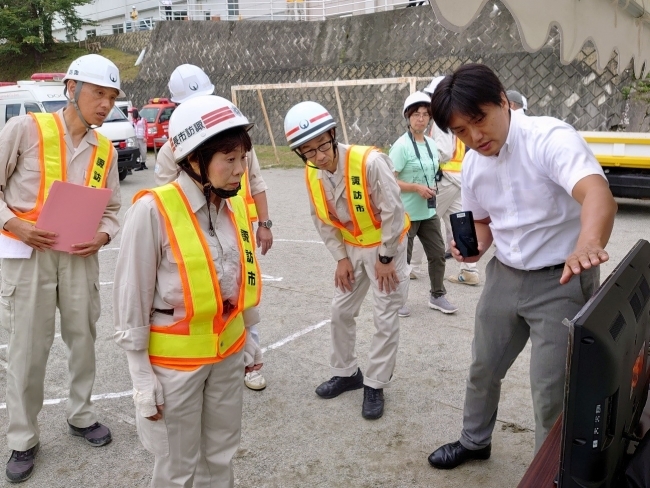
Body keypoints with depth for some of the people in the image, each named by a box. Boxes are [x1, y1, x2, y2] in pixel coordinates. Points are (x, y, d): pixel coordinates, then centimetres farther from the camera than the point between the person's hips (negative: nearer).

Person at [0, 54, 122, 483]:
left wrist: (103, 235, -8)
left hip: (79, 255, 4)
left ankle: (81, 415, 35)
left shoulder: (106, 150, 5)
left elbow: (111, 209, 11)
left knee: (83, 338, 13)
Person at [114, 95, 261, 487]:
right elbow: (131, 299, -14)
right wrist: (142, 377, -11)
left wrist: (249, 337, 17)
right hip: (174, 361, -5)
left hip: (228, 354, 5)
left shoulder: (236, 206, -1)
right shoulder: (154, 211, -20)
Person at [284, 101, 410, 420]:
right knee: (341, 311, 12)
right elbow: (322, 220, 2)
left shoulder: (370, 162, -31)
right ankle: (345, 372, 31)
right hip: (352, 248, 6)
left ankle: (375, 385, 17)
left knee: (386, 318, 1)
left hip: (386, 245, -5)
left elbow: (393, 212, -24)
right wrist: (341, 258, -1)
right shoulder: (311, 174, -11)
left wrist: (386, 258, -17)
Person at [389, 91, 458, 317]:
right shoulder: (402, 146, -15)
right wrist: (417, 188, -23)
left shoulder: (431, 144, 7)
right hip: (406, 213, -7)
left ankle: (437, 296, 29)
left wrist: (432, 189, 5)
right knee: (402, 258, 5)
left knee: (438, 254, 12)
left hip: (429, 212, 7)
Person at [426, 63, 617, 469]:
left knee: (551, 390, -2)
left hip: (561, 281, -6)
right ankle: (474, 441, 45)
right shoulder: (472, 165, -1)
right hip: (504, 277, 7)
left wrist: (588, 245, -62)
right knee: (484, 368, 20)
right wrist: (475, 247, -7)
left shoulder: (551, 138, -23)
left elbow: (599, 195, -41)